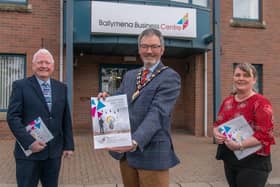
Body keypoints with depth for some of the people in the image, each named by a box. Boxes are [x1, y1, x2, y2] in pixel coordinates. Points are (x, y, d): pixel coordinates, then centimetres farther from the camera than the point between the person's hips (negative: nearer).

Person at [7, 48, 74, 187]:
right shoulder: (20, 86, -2)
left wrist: (68, 145, 6)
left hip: (54, 151, 4)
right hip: (29, 151, -3)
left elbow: (66, 118, 10)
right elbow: (13, 117, -9)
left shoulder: (61, 87, 9)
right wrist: (29, 142, -17)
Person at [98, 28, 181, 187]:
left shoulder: (170, 77, -8)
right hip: (125, 150, 6)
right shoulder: (129, 75, 13)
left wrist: (136, 142, -34)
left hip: (151, 151, -6)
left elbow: (156, 113, -20)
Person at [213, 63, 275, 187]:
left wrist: (240, 145, -27)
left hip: (253, 162, -6)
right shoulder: (227, 101, 9)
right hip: (229, 160, 7)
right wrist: (216, 133, -7)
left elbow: (264, 134, -19)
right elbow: (217, 124, 16)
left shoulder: (261, 103, -12)